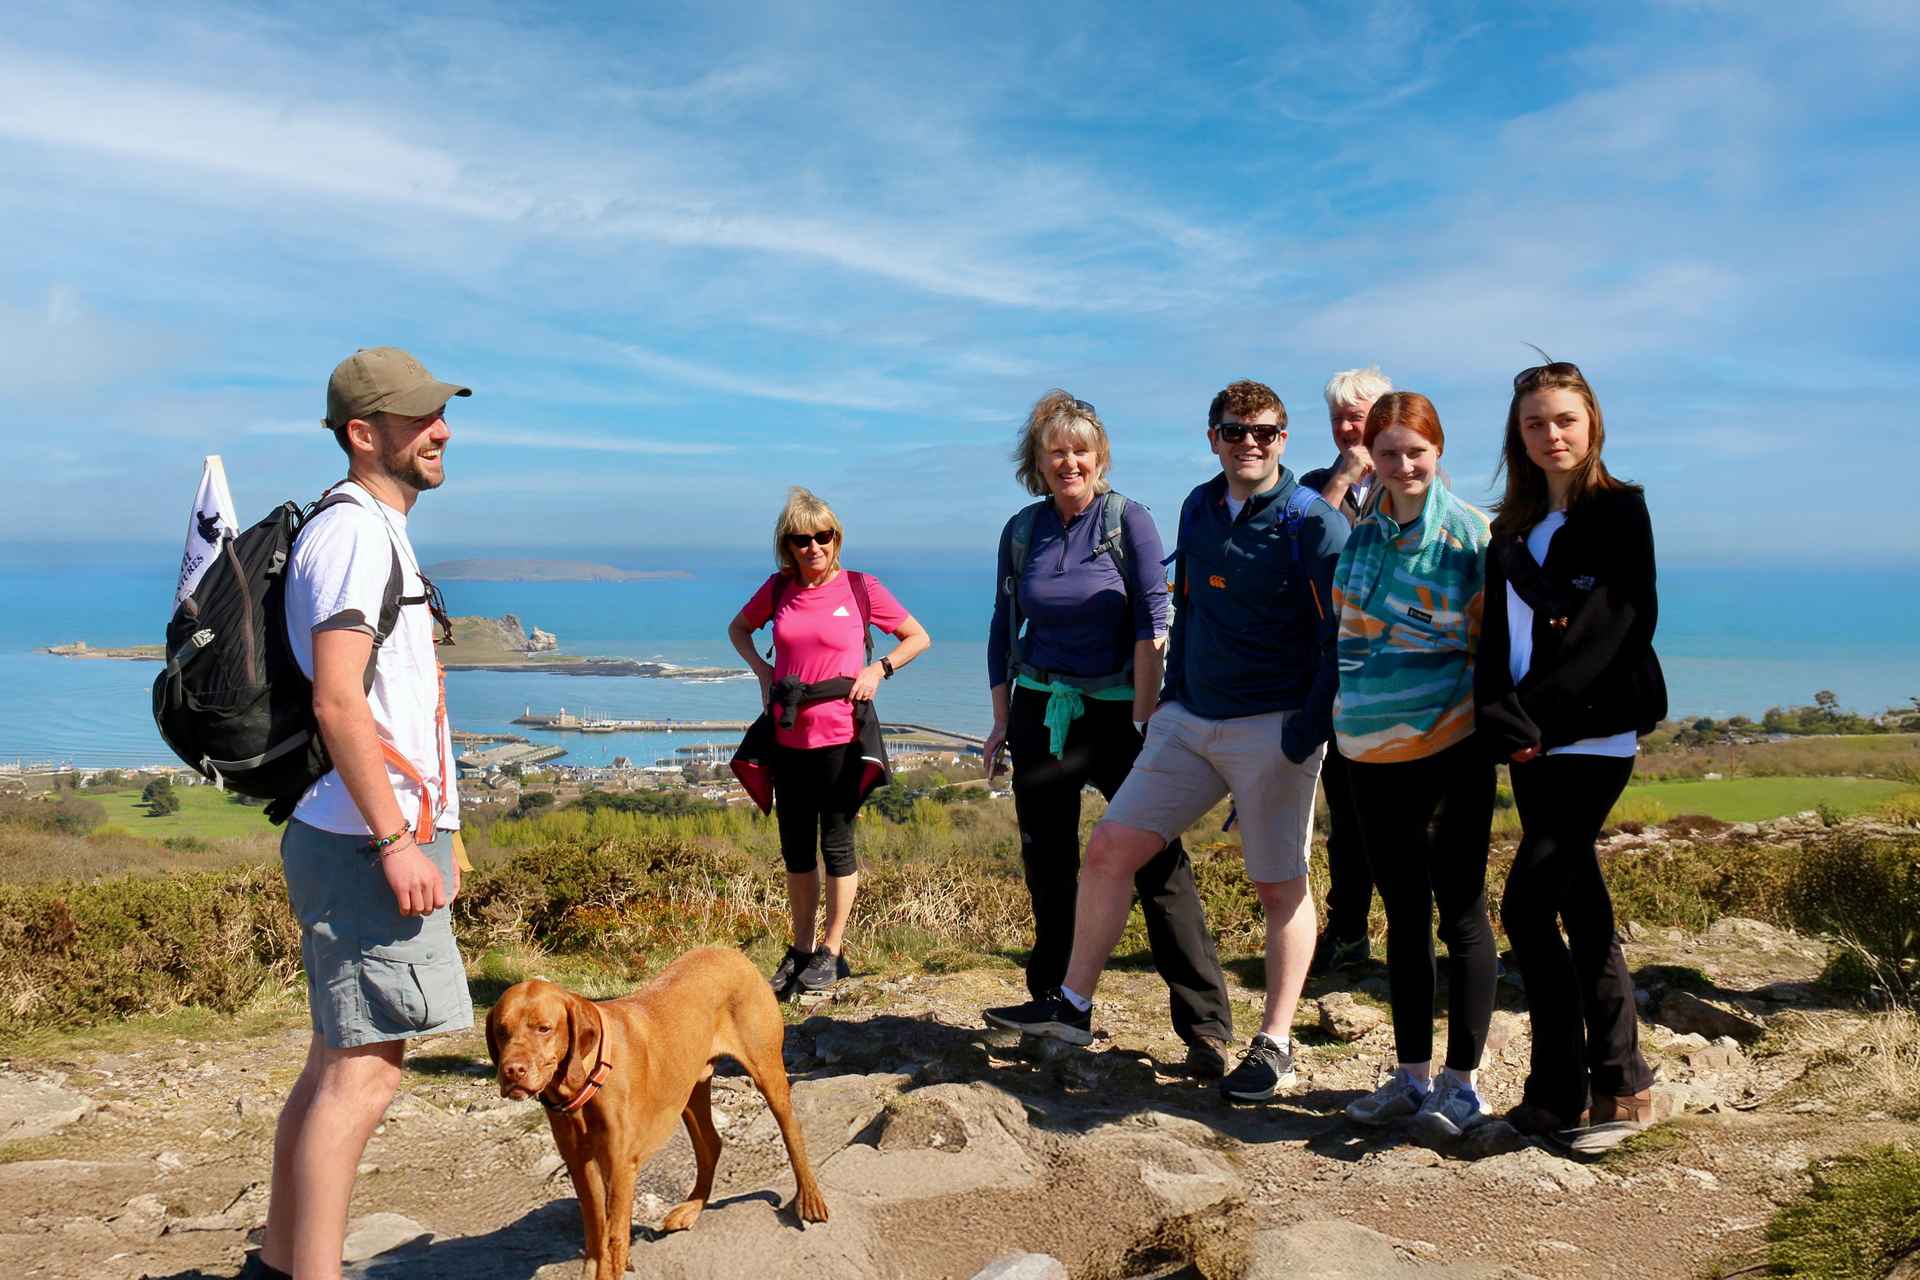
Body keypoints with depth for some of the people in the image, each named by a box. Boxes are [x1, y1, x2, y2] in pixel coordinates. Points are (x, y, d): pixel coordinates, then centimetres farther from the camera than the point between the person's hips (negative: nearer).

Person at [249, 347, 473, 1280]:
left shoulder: (379, 533, 19)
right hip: (366, 842, -10)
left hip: (389, 832, 10)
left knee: (335, 1063, 16)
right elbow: (337, 702, -21)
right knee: (363, 1072, -8)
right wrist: (395, 841, -22)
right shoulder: (354, 532, -12)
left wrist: (435, 831, 23)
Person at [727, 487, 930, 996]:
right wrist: (762, 670, 5)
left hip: (841, 737, -4)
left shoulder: (861, 587, -6)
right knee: (796, 848, 12)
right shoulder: (778, 589, 3)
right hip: (789, 738, 4)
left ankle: (832, 952, 17)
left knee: (836, 844, 4)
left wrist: (878, 670, -9)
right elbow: (738, 629, 22)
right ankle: (801, 949, 25)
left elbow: (918, 637, 4)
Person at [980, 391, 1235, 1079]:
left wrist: (1143, 721, -14)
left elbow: (1151, 623, -9)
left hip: (1116, 709, -4)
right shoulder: (1021, 531, 6)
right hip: (1040, 712, 4)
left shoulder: (1127, 519, -6)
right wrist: (1001, 720, 11)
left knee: (1158, 863, -9)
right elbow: (1003, 628, 13)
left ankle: (1206, 1026, -6)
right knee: (1048, 867, 11)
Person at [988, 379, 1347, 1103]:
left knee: (1280, 886, 2)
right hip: (1189, 720, 7)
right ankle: (1072, 1005, 14)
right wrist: (1172, 697, 14)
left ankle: (1275, 1046, 14)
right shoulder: (1198, 509, 11)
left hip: (1273, 730, -6)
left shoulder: (1310, 522, -9)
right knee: (1109, 849, 3)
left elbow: (1341, 638, -11)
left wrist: (1308, 732, -16)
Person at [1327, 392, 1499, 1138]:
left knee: (1460, 912, 2)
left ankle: (1461, 1083, 14)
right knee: (1402, 914, 13)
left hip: (1452, 746, -5)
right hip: (1372, 747, 5)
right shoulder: (1358, 530, 5)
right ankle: (1412, 1076, 24)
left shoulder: (1471, 534, -7)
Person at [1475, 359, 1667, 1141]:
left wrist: (1547, 717, -17)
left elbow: (1629, 622, -11)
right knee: (1582, 910, 10)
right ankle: (1617, 1083, 19)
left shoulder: (1619, 511, -2)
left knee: (1527, 907, -11)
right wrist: (1505, 722, -7)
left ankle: (1561, 1092, 0)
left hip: (1593, 739, -6)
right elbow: (1496, 638, 10)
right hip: (1533, 748, 6)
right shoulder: (1511, 531, 15)